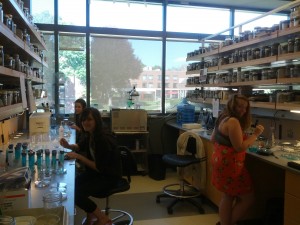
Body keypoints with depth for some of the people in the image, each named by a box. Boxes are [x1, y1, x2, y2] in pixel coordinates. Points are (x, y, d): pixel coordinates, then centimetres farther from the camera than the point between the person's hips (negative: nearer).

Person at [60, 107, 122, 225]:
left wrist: (79, 157, -24)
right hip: (95, 171, 9)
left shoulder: (105, 139, -29)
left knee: (76, 193, -18)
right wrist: (68, 146, -2)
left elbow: (100, 168, -26)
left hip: (109, 176, -8)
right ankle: (90, 215, 14)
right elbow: (80, 146, 19)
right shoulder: (89, 134, -3)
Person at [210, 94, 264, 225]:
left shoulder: (223, 118, 10)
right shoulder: (233, 121, -21)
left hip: (221, 161, 10)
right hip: (229, 164, -10)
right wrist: (255, 134, -16)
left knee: (228, 196, 20)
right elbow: (240, 147, -24)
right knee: (248, 198, 4)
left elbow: (213, 139, 19)